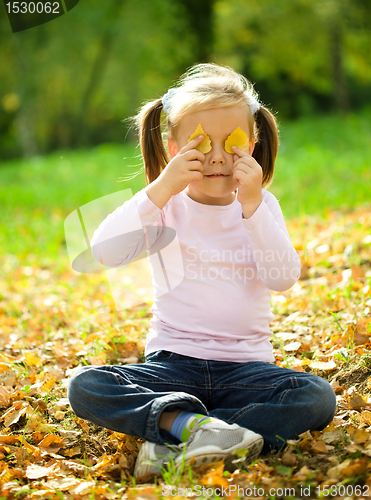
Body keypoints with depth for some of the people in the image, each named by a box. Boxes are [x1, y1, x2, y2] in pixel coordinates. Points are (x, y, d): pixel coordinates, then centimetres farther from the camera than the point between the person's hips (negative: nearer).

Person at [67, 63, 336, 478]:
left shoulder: (261, 206, 4)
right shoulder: (165, 206, 2)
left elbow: (284, 278, -12)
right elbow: (104, 252, -17)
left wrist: (252, 205, -20)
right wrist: (161, 189, -24)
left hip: (245, 365, 1)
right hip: (172, 362, -1)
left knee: (317, 397, -28)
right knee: (84, 386, -23)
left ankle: (172, 440, -29)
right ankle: (192, 423, -34)